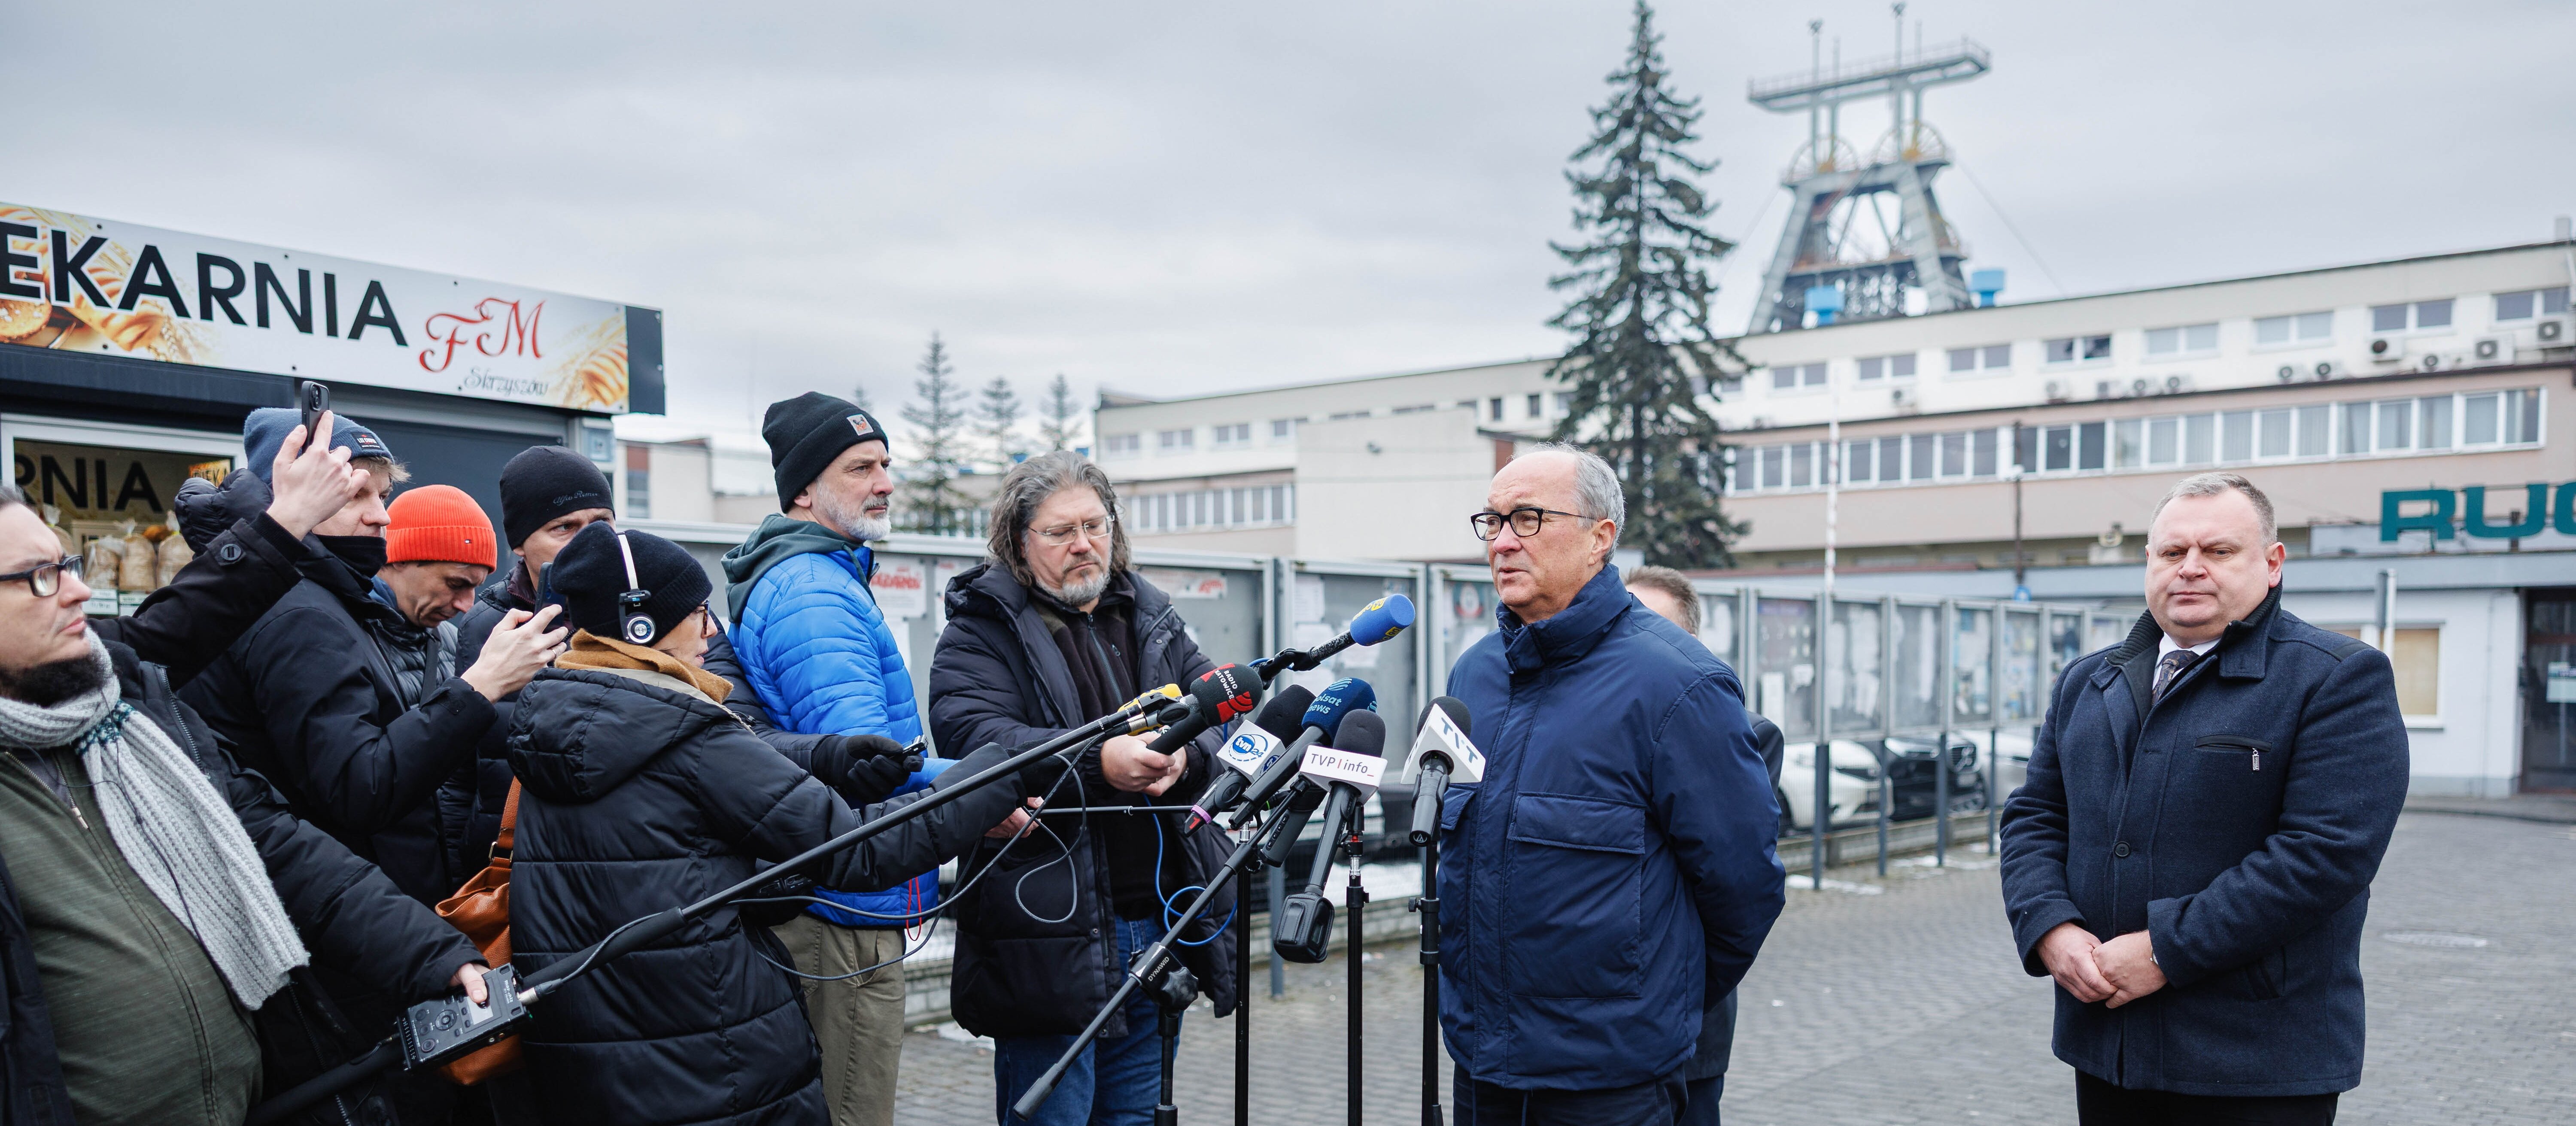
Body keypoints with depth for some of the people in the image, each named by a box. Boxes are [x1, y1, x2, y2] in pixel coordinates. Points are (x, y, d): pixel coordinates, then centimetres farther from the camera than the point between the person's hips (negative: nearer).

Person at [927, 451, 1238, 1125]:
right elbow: (969, 735, -19)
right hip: (1049, 936, -5)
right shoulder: (981, 632, -2)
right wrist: (1099, 761, -31)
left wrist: (1185, 753, -18)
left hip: (1159, 926, 6)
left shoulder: (1153, 621, 15)